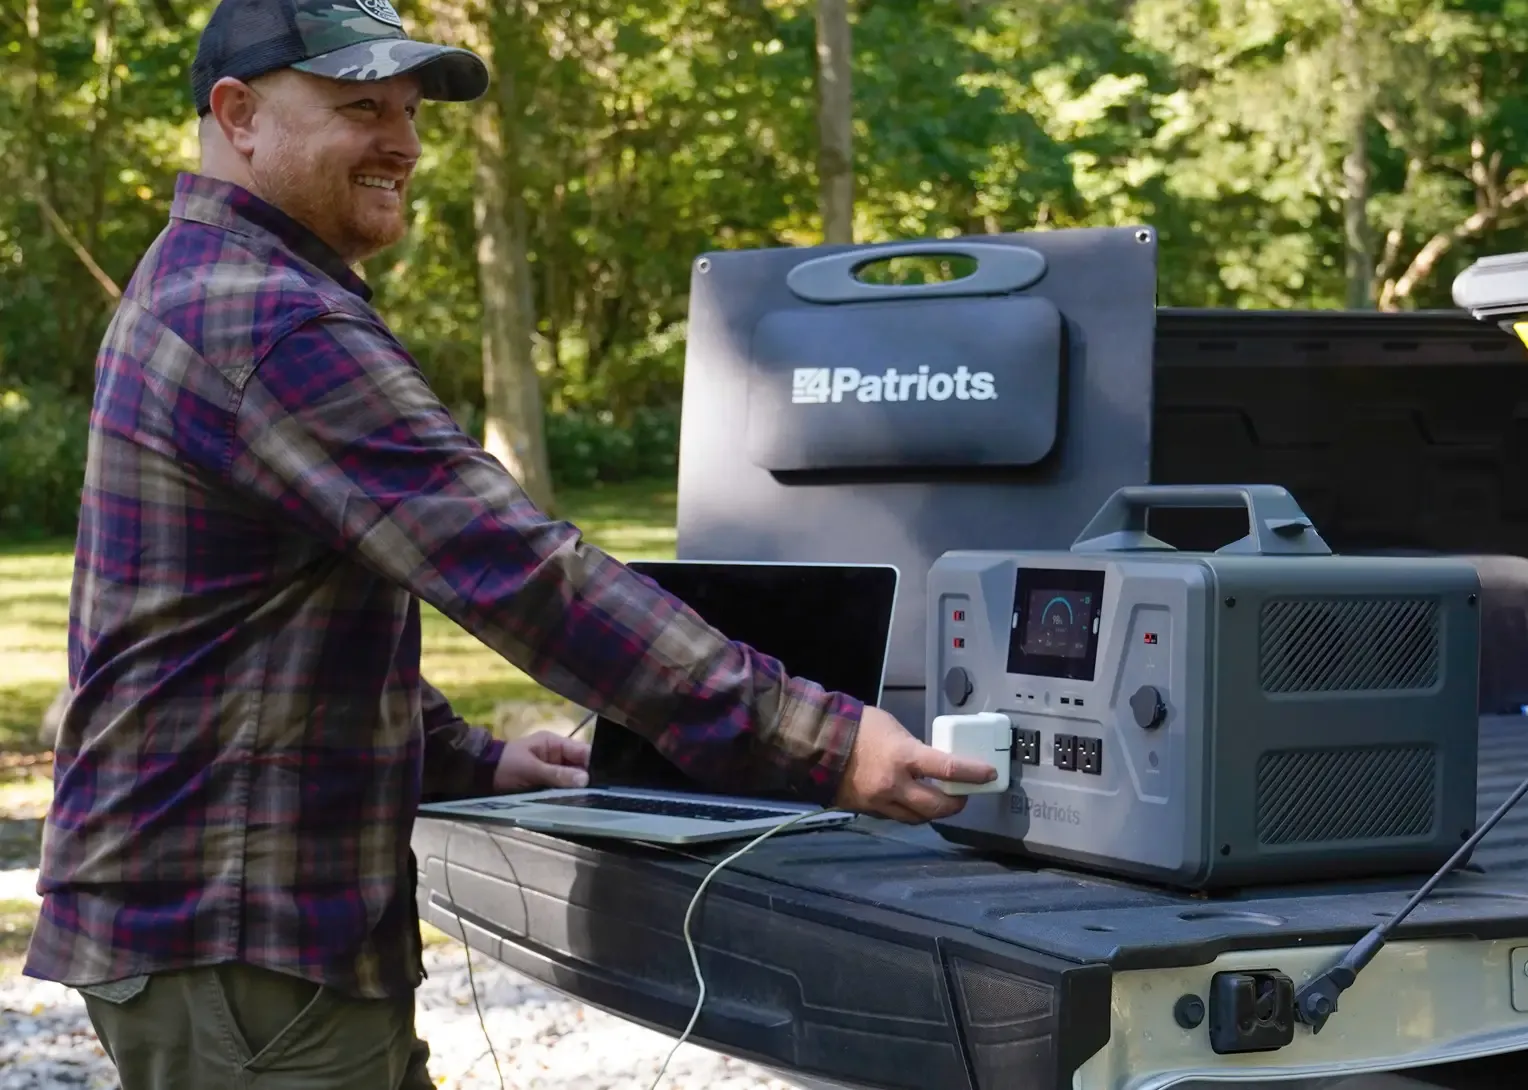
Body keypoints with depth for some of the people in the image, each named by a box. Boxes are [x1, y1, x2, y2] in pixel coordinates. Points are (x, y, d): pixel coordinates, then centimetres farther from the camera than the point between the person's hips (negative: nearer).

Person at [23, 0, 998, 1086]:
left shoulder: (200, 291, 15)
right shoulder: (272, 323, -20)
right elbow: (522, 573, -28)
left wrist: (468, 759, 17)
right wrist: (817, 745, -28)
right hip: (231, 942, -10)